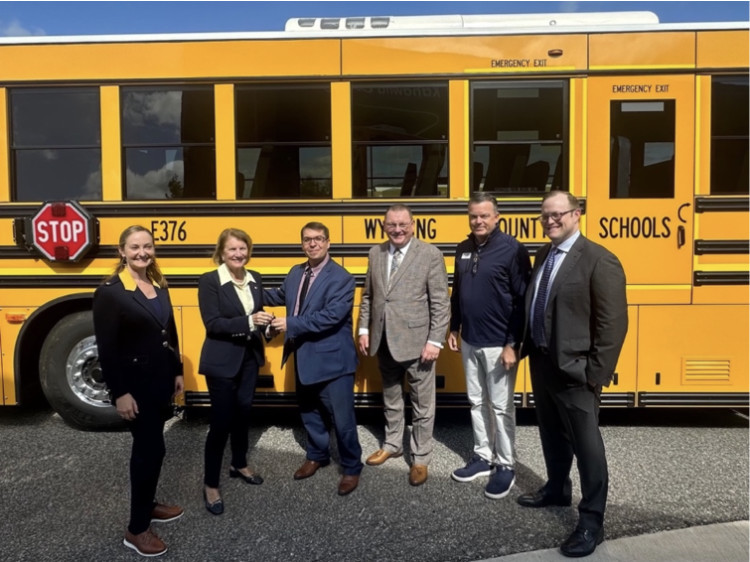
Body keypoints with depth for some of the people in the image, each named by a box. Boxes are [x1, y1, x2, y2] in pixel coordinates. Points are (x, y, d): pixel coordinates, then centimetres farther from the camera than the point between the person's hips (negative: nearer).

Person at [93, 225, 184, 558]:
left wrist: (177, 372, 13)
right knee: (151, 449, -3)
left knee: (147, 447, 19)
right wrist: (120, 394, -18)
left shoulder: (160, 287, 7)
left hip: (161, 378, 7)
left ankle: (147, 505, 36)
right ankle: (136, 529, 12)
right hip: (135, 383, -7)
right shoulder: (110, 293, -14)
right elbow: (106, 349, -16)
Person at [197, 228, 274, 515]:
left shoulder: (255, 279, 4)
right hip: (221, 361, -6)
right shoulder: (209, 281, -13)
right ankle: (210, 484, 16)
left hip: (249, 357, 6)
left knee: (243, 412, 19)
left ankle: (239, 465, 40)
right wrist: (247, 322, -28)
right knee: (221, 421, 0)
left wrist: (264, 322, -10)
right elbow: (212, 323, -19)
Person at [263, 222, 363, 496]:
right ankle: (317, 455, 43)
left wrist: (292, 324, -26)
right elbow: (281, 296, 25)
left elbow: (332, 315, -26)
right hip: (303, 357, 7)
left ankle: (351, 468, 23)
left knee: (341, 418, 3)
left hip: (332, 359, -7)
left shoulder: (341, 278, -16)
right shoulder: (295, 273, 8)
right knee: (309, 412, 21)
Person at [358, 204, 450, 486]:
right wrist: (364, 329, 7)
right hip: (384, 341, 5)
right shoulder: (375, 253, 7)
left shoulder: (430, 254, -9)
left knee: (422, 405, 7)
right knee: (391, 398, 20)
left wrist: (435, 341, -14)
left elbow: (441, 302, -10)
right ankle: (392, 444, 38)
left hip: (416, 341, -4)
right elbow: (368, 296, 13)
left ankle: (420, 458, 23)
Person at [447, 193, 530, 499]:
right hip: (469, 341, 6)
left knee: (501, 406, 6)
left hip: (498, 344, -6)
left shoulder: (512, 249, -13)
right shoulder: (463, 250, 6)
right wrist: (454, 329, 14)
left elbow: (522, 300, -15)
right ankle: (483, 457, 31)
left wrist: (513, 344, -17)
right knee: (477, 402, 16)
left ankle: (505, 465, 22)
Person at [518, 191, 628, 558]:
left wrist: (597, 373, -17)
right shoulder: (543, 255, 10)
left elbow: (614, 322, -17)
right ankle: (557, 489, 42)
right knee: (552, 433, 22)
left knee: (586, 444, 4)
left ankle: (592, 521, 16)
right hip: (541, 362, 8)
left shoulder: (599, 260, -15)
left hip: (574, 369, -8)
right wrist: (526, 348, 11)